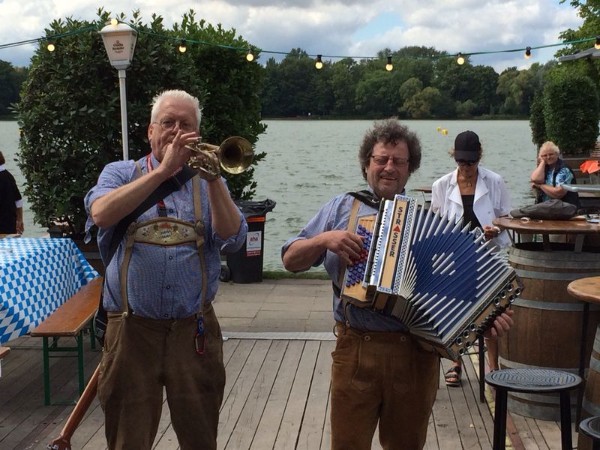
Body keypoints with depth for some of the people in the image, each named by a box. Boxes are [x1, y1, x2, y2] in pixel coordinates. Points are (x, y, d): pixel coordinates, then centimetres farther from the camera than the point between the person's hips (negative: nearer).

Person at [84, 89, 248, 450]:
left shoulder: (207, 182, 9)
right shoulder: (120, 173, 6)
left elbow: (233, 239, -7)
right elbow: (101, 214, -16)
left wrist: (213, 180, -18)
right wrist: (163, 170, -18)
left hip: (194, 331, 1)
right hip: (132, 329, -1)